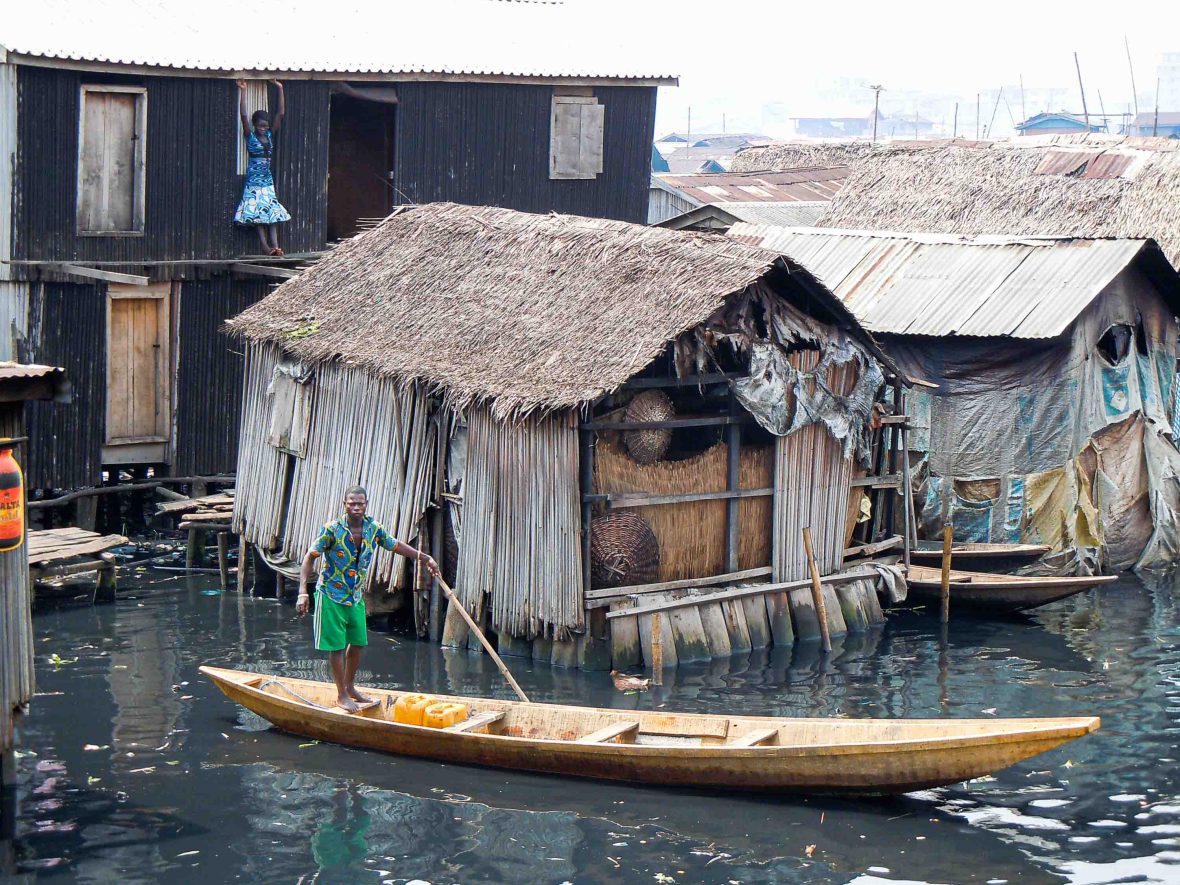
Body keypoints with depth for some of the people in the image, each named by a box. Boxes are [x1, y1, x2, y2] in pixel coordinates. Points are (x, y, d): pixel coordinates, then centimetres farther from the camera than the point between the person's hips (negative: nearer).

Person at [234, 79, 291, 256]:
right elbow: (243, 115, -16)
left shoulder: (270, 135, 7)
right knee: (257, 212, -6)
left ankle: (274, 245, -6)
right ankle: (265, 244, -9)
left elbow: (281, 114, 5)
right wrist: (243, 91, -21)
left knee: (272, 211, -2)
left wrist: (280, 89, 1)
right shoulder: (250, 136, -5)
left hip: (267, 178, 5)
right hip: (254, 177, -5)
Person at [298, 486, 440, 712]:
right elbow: (310, 558, -16)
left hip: (356, 596, 6)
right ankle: (341, 696, 13)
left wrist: (425, 558, 12)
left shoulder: (374, 528, -5)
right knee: (337, 646, 1)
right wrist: (303, 593, -23)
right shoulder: (332, 529, -20)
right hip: (331, 595, -6)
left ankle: (350, 688, 34)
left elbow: (396, 545, 12)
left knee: (358, 642, 16)